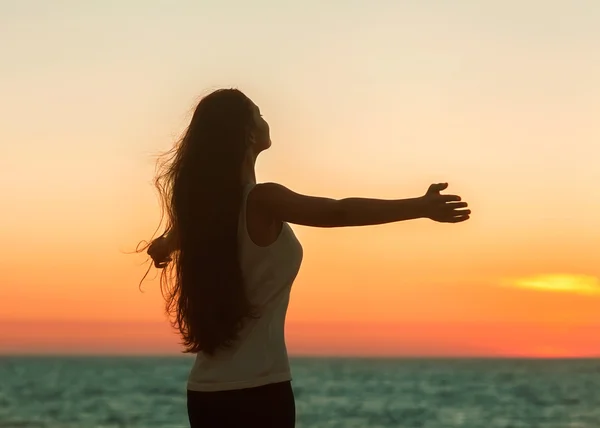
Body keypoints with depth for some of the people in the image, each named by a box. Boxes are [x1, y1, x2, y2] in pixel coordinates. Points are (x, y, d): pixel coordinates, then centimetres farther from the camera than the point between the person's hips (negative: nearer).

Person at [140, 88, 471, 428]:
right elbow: (338, 213, -30)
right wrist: (421, 207, -37)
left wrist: (162, 246, 53)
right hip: (258, 389, -8)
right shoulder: (261, 201, -14)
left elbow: (162, 249, 29)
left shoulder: (202, 203, 8)